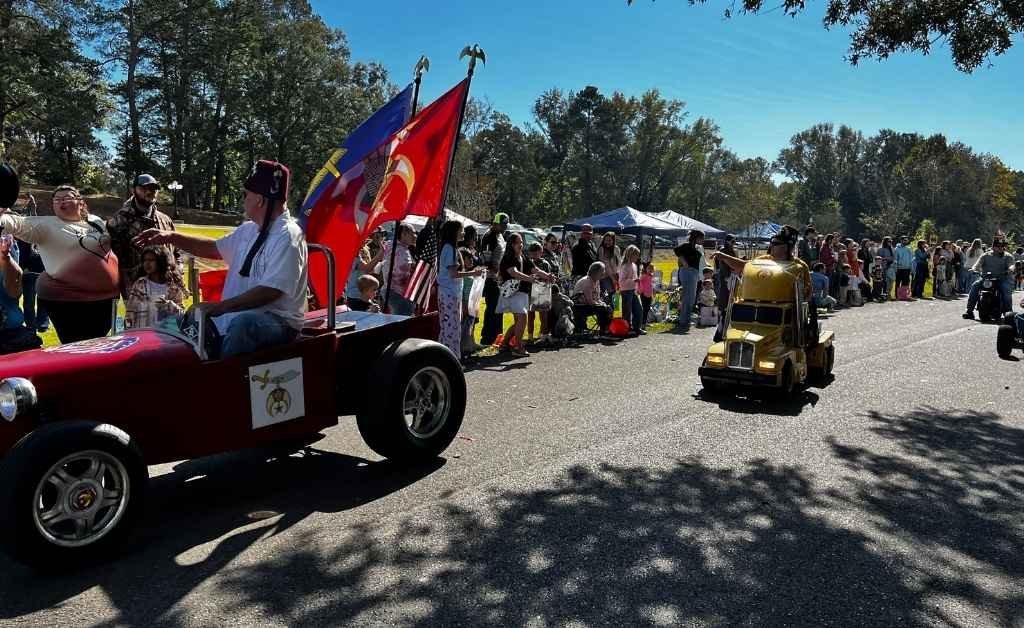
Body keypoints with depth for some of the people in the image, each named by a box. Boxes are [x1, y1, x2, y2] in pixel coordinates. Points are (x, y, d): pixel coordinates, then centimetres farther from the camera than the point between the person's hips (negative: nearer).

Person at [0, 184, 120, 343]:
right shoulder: (46, 225, -8)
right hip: (67, 300, -5)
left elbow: (113, 246, 21)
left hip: (104, 297, 5)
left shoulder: (96, 221, 8)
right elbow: (18, 223, -25)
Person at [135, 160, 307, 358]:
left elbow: (271, 291, -24)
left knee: (244, 323, -39)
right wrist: (170, 237, 19)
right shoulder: (249, 229, 13)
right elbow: (214, 248, 29)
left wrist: (221, 306, -24)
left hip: (279, 321, -9)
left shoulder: (287, 236, -16)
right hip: (237, 317, 9)